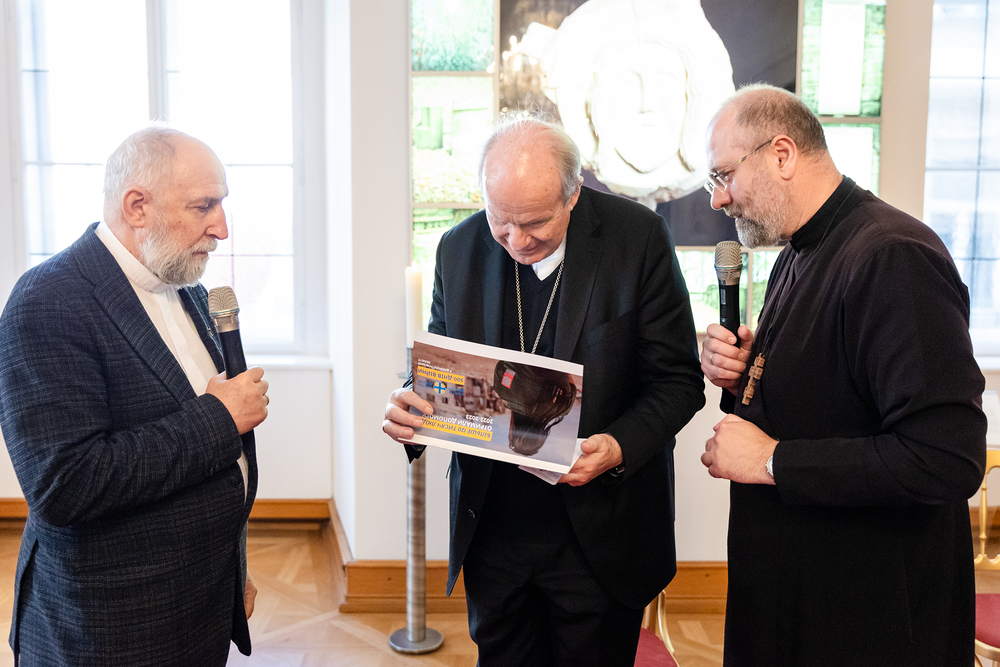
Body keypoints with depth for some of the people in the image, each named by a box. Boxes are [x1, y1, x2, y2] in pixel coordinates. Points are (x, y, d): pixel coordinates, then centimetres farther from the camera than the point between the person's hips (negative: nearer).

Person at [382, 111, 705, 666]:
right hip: (493, 531, 3)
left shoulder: (638, 237, -11)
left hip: (599, 534, -3)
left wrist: (620, 446, -25)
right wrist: (410, 410, -14)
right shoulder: (459, 249, -1)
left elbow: (678, 381, -8)